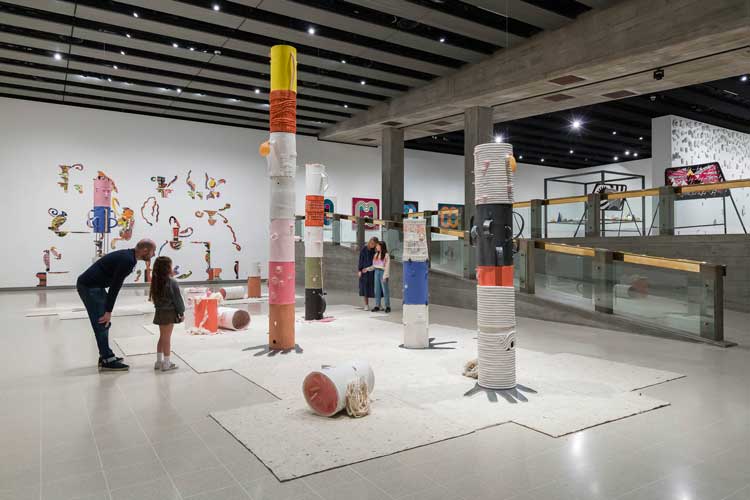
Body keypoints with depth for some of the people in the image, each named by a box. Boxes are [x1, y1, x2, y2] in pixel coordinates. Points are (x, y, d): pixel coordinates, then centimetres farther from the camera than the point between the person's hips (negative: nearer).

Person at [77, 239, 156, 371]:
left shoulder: (128, 256, 9)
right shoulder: (127, 260, -21)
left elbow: (115, 284, 15)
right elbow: (115, 286, -22)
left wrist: (108, 310, 15)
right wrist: (108, 311, -18)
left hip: (93, 285, 10)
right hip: (89, 286, -10)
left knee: (104, 323, 14)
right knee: (101, 324, -6)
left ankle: (106, 356, 22)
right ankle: (108, 361, -1)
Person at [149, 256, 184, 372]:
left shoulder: (156, 282, 4)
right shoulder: (172, 282, -18)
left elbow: (155, 297, 12)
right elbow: (177, 299, -13)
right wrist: (181, 312, -4)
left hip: (160, 312, 7)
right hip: (169, 313, -7)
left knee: (162, 337, 17)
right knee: (167, 338, -1)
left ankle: (159, 361, 24)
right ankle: (166, 363, 6)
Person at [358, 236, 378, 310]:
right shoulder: (364, 249, -4)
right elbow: (361, 260, -1)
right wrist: (359, 270, -5)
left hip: (373, 271, 1)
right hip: (365, 271, 0)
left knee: (376, 287, 1)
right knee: (365, 287, 3)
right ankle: (366, 305, 11)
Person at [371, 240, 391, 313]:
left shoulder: (386, 255, -8)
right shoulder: (376, 254, 14)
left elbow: (387, 266, -11)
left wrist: (385, 276, -16)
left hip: (383, 272, -7)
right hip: (377, 272, 7)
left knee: (385, 289, -3)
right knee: (377, 289, 7)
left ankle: (387, 306, 5)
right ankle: (377, 305, 12)